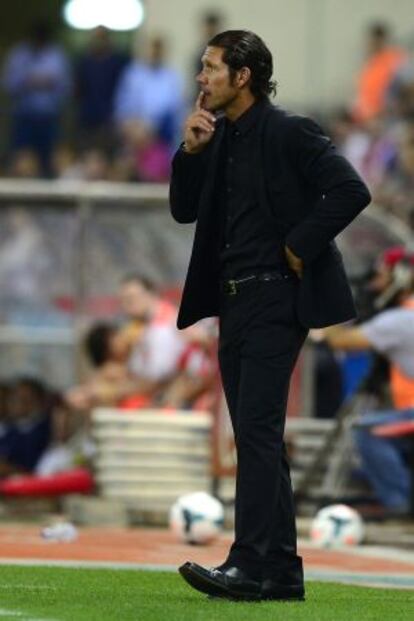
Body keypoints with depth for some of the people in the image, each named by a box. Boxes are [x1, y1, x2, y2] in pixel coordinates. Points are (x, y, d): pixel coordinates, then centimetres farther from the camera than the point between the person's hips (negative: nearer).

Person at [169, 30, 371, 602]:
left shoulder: (289, 134, -10)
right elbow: (185, 211, 15)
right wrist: (191, 152, 1)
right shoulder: (218, 138, 13)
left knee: (257, 430, -15)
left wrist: (300, 246, -14)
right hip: (234, 303, 9)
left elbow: (351, 191, -18)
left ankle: (252, 564, -18)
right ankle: (281, 572, 12)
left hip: (275, 301, -9)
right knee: (257, 437, 9)